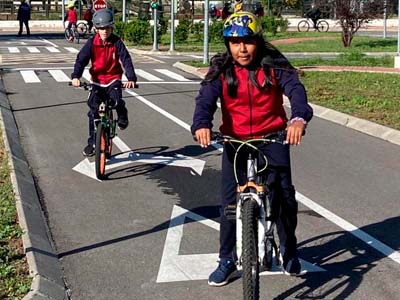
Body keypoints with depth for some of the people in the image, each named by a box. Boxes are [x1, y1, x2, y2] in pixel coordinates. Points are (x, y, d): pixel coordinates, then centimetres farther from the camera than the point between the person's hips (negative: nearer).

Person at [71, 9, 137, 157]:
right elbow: (81, 59, -15)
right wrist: (76, 76, -32)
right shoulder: (92, 43, -8)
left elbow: (126, 60, -15)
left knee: (117, 101, -28)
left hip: (113, 79, -1)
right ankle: (92, 142, 7)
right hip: (97, 81, 1)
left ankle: (122, 116, 10)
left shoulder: (116, 42, -9)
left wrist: (131, 78, -31)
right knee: (93, 110, -6)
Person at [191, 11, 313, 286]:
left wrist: (299, 118, -46)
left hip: (272, 139, -1)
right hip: (235, 142, 1)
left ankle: (289, 248, 23)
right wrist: (201, 125, -42)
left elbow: (295, 89, -24)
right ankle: (227, 260, 15)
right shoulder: (221, 71, -7)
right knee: (230, 201, -2)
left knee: (285, 195, -5)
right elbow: (205, 99, -20)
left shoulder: (274, 65, -9)